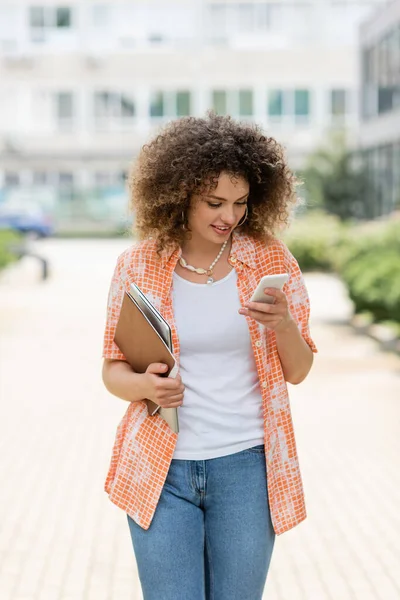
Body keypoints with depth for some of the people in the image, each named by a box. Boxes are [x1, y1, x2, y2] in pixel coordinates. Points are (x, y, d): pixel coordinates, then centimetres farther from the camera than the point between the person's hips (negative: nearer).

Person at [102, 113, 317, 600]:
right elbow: (112, 370, 5)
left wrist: (283, 324, -18)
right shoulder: (138, 266, -2)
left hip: (245, 467, 1)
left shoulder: (271, 260, -1)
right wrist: (145, 385, -18)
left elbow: (298, 371, 3)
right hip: (160, 468, 0)